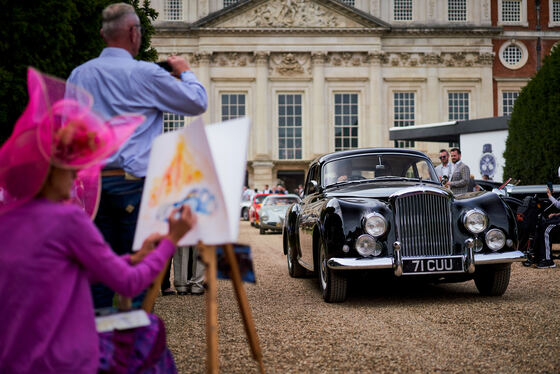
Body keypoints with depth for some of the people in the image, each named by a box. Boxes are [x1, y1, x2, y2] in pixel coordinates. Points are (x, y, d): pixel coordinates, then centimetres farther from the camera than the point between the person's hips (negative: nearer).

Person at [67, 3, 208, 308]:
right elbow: (198, 103, 3)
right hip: (132, 179, -5)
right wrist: (184, 72, 19)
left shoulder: (78, 75, 10)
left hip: (90, 180, 5)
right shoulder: (145, 74, -6)